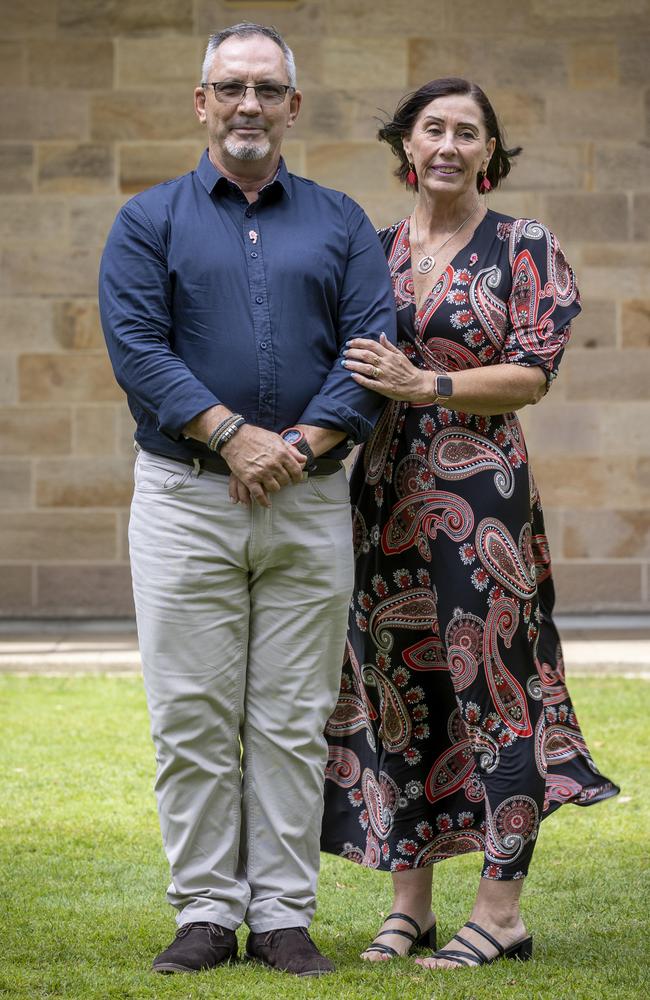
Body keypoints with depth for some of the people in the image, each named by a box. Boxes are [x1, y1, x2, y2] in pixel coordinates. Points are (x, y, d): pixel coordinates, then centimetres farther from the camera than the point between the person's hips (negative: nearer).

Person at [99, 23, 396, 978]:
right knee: (193, 718, -1)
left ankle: (284, 914, 9)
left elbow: (373, 350, 1)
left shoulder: (341, 224, 12)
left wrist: (297, 445, -12)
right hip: (186, 497, -1)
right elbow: (136, 347, -5)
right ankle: (206, 911, 7)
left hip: (312, 503, 1)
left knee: (294, 720, 3)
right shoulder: (150, 221, 7)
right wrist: (233, 435, -15)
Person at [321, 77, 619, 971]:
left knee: (490, 683, -4)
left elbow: (532, 372, -8)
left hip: (481, 489, -4)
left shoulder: (525, 250, 0)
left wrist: (423, 385, -17)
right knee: (396, 683, 6)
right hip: (383, 488, 5)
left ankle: (501, 912, 1)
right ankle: (409, 903, 15)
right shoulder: (373, 251, 12)